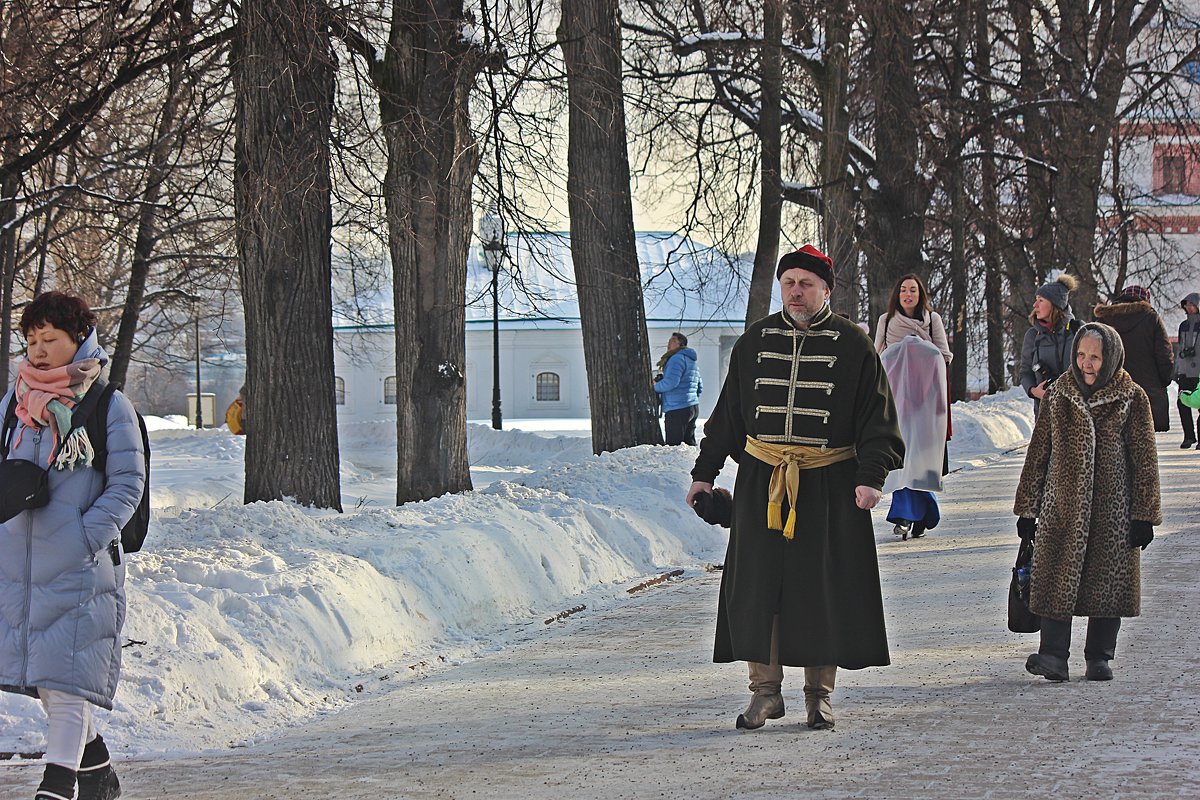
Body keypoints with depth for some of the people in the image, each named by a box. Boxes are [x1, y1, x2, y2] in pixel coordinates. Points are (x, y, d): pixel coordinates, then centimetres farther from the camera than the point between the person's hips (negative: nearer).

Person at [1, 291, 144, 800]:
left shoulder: (109, 406, -4)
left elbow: (127, 483, -5)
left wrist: (88, 538, -15)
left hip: (79, 566, -6)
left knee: (66, 680, -9)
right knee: (42, 677, 12)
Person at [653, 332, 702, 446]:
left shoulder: (677, 359, -11)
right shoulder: (692, 361, 21)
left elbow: (671, 382, -22)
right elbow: (700, 387, 27)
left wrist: (656, 386, -6)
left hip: (678, 410, -10)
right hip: (693, 408, 10)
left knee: (673, 444, -12)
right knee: (689, 442, 11)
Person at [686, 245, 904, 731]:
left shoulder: (853, 346, 0)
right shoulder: (754, 343, 9)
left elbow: (876, 418, 0)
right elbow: (728, 414, 16)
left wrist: (870, 477, -12)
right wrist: (705, 472, 13)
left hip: (829, 486, -2)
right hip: (761, 484, 3)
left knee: (824, 588, 1)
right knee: (756, 586, 0)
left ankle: (819, 693, 13)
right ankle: (765, 691, 10)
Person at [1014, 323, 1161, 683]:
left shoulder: (1131, 399, 1)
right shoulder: (1058, 396, 7)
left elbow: (1145, 460, 2)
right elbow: (1038, 454, 11)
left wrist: (1143, 515, -2)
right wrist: (1027, 510, 9)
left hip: (1112, 511, -1)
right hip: (1062, 507, 1)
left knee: (1108, 582, 4)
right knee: (1058, 581, -9)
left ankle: (1099, 657, 15)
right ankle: (1053, 656, -12)